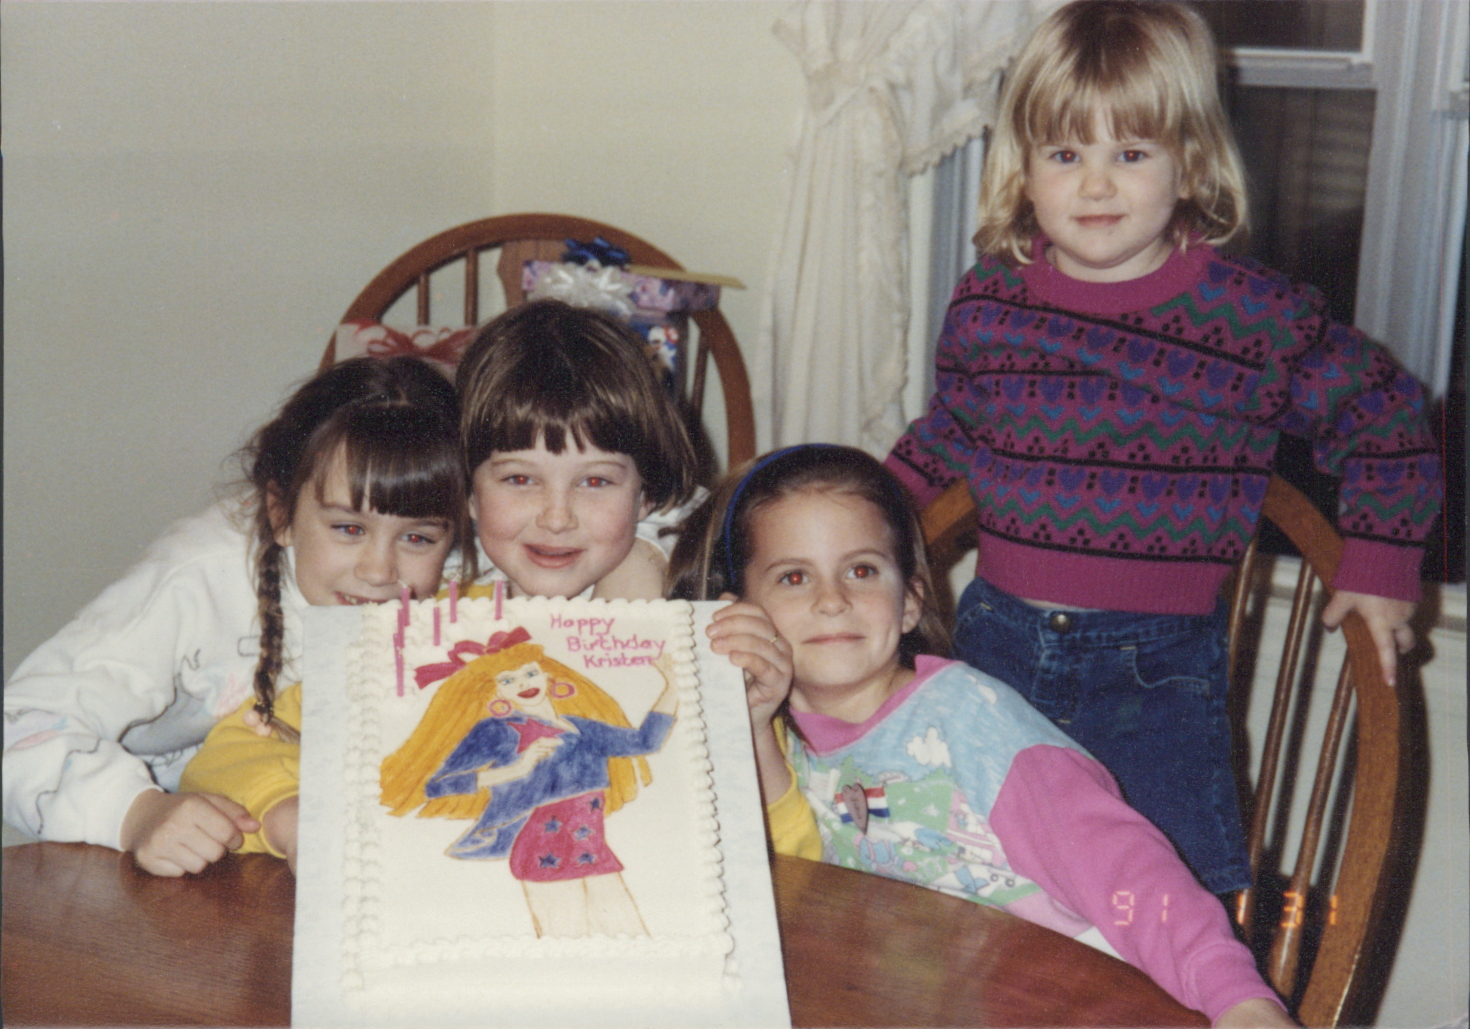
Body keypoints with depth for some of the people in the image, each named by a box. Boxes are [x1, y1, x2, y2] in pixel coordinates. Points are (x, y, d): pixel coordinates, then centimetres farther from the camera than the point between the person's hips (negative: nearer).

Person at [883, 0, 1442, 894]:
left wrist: (1379, 566, 0)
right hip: (1000, 642, 3)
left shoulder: (1256, 315, -8)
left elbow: (1384, 415, 4)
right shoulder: (989, 299, 1)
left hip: (1158, 663, -3)